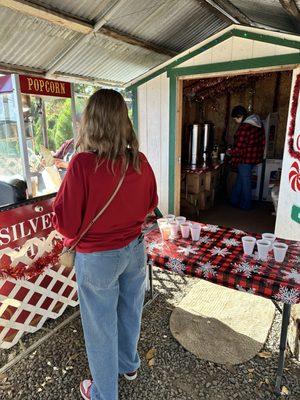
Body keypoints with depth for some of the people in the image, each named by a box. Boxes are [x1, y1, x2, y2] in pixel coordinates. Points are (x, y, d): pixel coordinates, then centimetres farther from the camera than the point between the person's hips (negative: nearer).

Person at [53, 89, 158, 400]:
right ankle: (129, 365, 53)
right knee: (130, 312, 26)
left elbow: (65, 223, -18)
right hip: (134, 249, 5)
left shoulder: (82, 164, -24)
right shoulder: (140, 161, -9)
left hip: (97, 258, -4)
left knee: (100, 326, 17)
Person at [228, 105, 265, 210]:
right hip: (255, 157, 9)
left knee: (245, 181, 5)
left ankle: (245, 205, 20)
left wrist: (230, 152, -4)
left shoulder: (244, 127, -22)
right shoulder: (257, 123, 6)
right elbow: (262, 141, 12)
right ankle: (234, 200, 32)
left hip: (245, 159, -9)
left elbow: (239, 148, -22)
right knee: (240, 179, 19)